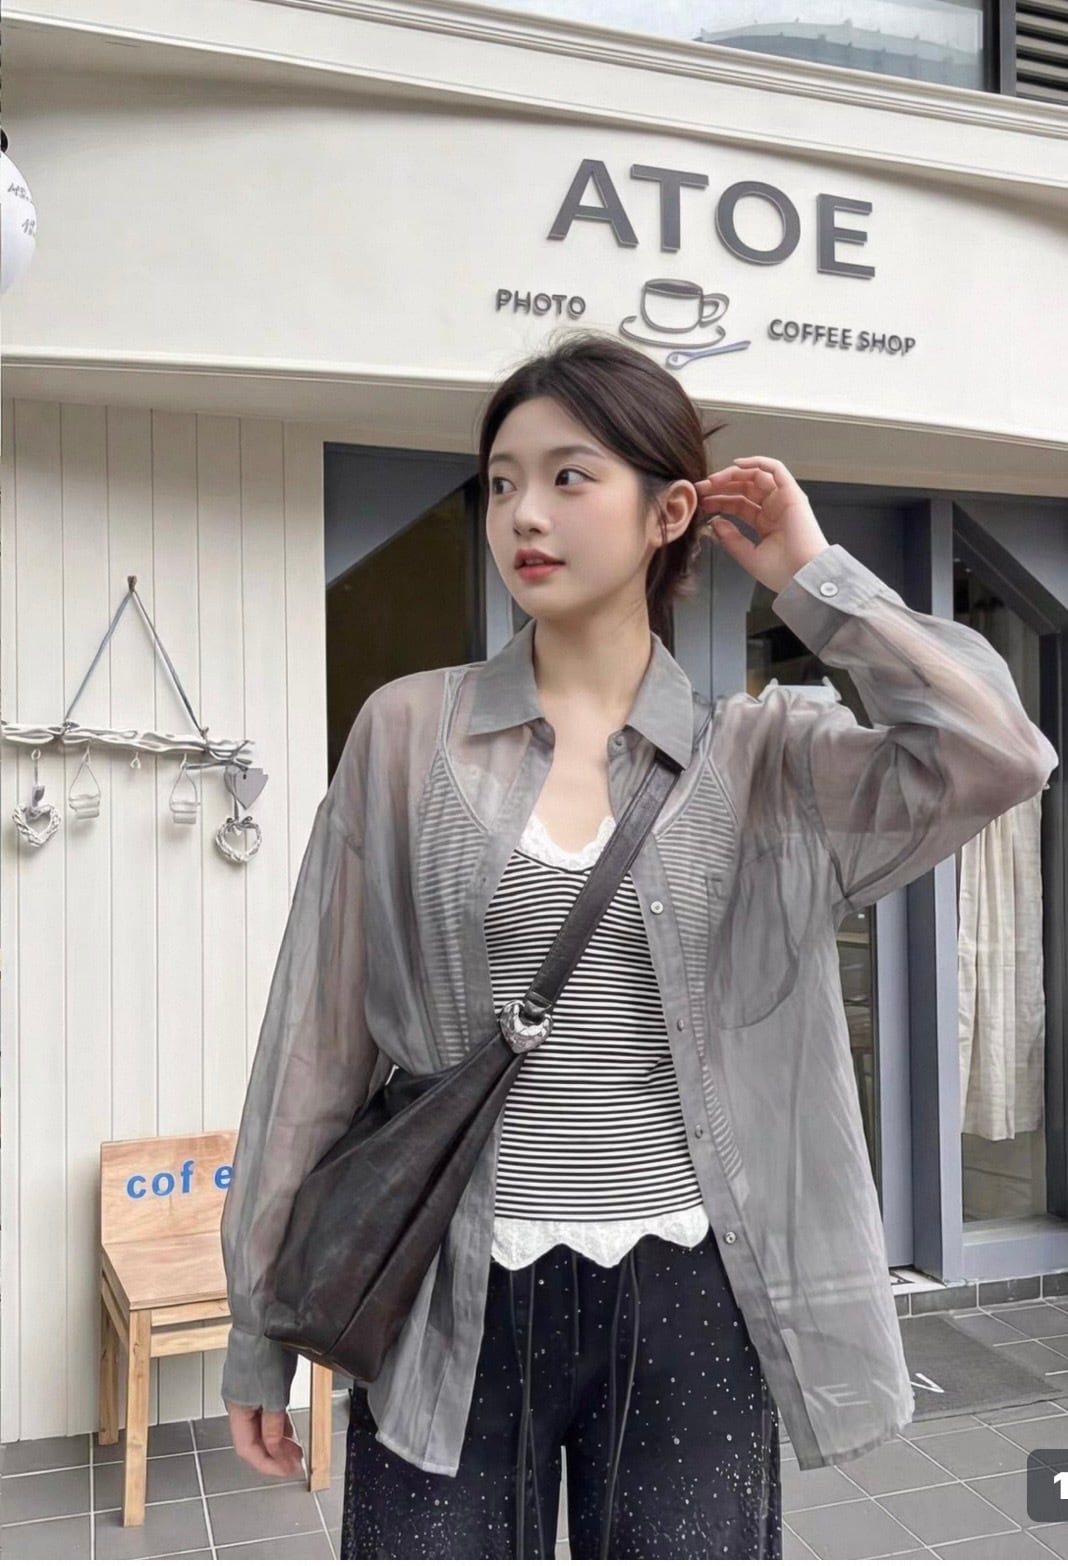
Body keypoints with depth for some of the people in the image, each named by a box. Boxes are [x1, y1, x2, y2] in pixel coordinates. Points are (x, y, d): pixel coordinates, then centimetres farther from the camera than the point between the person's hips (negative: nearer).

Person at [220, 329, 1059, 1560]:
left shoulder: (757, 755, 0)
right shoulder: (406, 732, -2)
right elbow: (319, 1039, 0)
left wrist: (809, 575, -8)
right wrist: (260, 1324, 4)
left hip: (687, 1303, 1)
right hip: (453, 1304, 0)